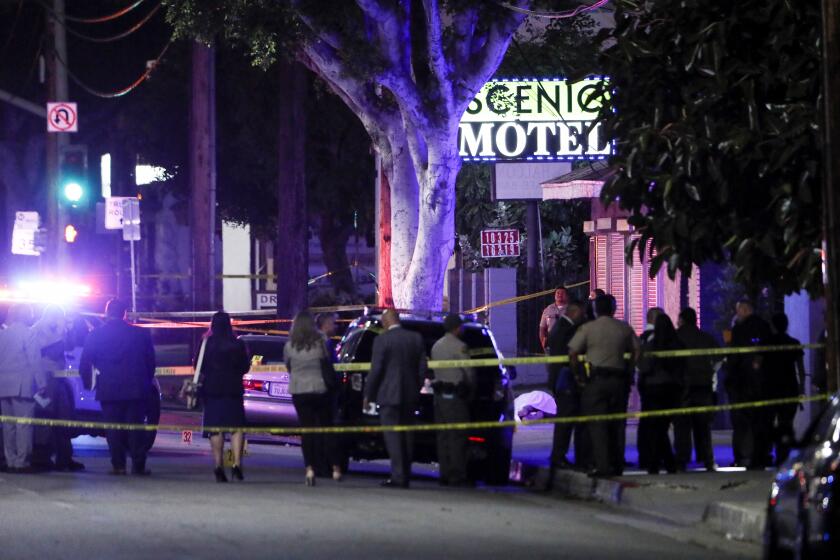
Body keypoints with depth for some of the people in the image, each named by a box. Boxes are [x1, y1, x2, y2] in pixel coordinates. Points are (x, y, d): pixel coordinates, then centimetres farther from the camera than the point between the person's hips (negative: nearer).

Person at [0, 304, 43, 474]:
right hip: (22, 386, -6)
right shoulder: (27, 333, -4)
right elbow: (34, 360, -9)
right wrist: (41, 383, -7)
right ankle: (22, 461, -10)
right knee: (24, 424, -5)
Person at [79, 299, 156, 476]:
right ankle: (138, 465, 3)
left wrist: (88, 382, 17)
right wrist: (146, 383, 19)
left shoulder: (96, 335, -1)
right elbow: (150, 362, 7)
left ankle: (118, 464, 1)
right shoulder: (141, 334, 1)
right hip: (136, 389, 1)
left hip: (109, 390, -1)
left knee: (113, 429, 5)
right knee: (135, 428, 5)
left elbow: (84, 364, 1)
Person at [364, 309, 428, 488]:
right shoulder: (416, 338, 6)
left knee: (393, 436, -4)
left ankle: (398, 476, -10)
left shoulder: (382, 340, -10)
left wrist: (368, 394, -2)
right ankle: (406, 475, 14)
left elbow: (376, 370, -11)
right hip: (411, 396, 5)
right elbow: (423, 368, 7)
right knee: (407, 436, 12)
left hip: (389, 394, -5)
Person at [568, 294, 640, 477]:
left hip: (596, 379, -3)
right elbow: (636, 351, 9)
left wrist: (578, 373, 4)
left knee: (597, 425, -3)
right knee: (617, 424, 11)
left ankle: (602, 465, -11)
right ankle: (617, 464, 14)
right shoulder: (624, 328, 7)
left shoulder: (587, 328, -2)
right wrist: (628, 371, 14)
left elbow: (572, 353, -6)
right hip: (619, 380, 3)